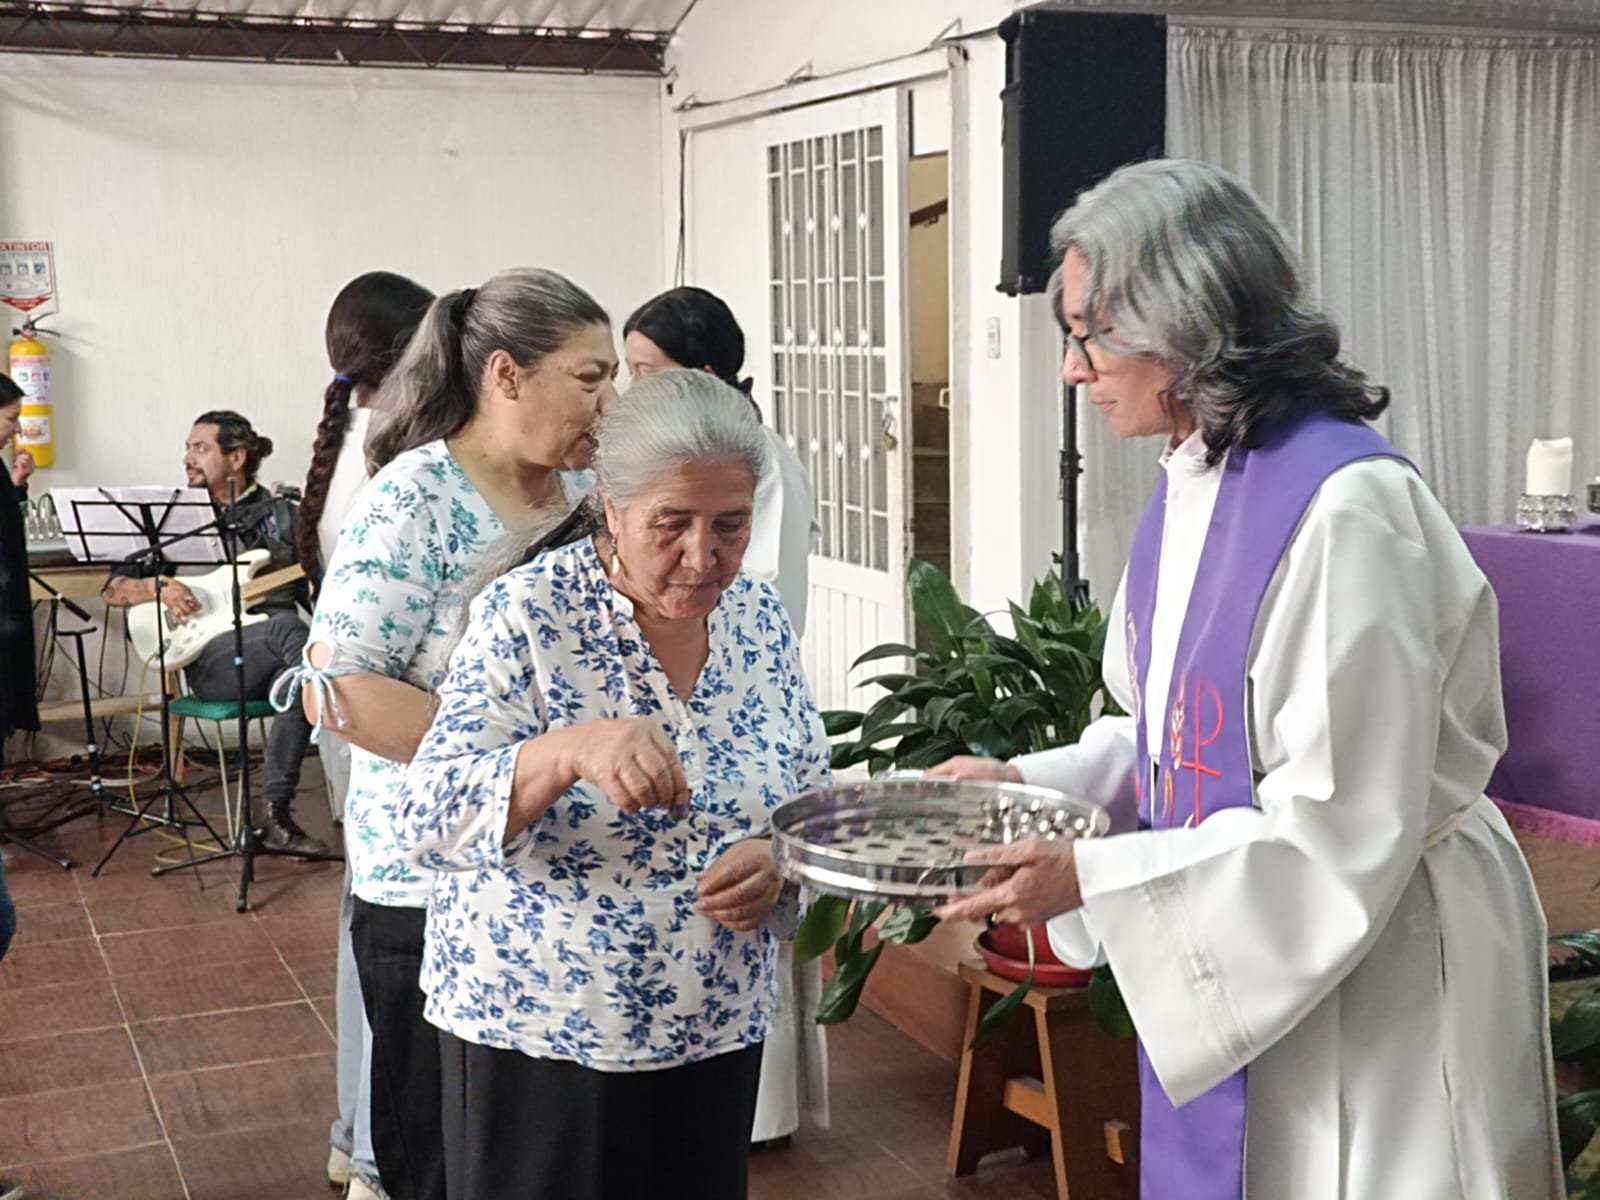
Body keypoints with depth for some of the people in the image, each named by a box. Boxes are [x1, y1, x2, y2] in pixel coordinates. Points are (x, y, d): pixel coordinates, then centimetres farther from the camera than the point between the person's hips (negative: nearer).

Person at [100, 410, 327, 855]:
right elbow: (113, 590, 15)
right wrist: (158, 588, -6)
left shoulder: (283, 516, 16)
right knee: (288, 626, -33)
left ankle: (278, 815, -32)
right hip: (209, 660, -1)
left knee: (298, 671, -37)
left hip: (274, 658, 1)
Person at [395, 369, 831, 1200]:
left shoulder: (758, 617, -1)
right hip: (535, 1028, -4)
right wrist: (570, 750, -40)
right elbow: (427, 822, -22)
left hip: (716, 1028, 4)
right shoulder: (527, 615, -15)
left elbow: (813, 801, 7)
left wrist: (777, 856, -16)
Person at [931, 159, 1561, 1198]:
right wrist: (1027, 782, 2)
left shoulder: (1345, 505, -24)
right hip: (1229, 967, 8)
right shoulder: (1191, 487, 3)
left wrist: (1093, 878, -22)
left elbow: (1341, 836, -24)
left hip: (1366, 984, -8)